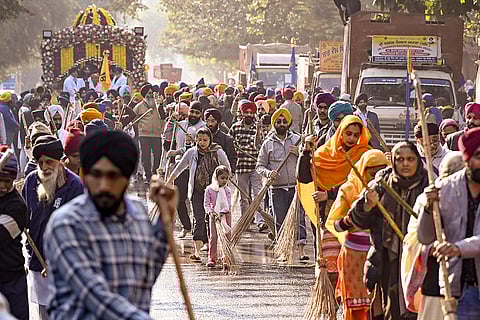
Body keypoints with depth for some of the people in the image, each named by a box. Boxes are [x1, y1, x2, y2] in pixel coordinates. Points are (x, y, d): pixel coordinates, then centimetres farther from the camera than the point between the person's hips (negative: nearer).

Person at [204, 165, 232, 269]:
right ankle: (211, 259, 4)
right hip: (213, 215, 0)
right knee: (213, 237, -2)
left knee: (227, 237, 0)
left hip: (225, 214, 0)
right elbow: (206, 203, -4)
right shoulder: (209, 189, -5)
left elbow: (228, 204, -10)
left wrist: (221, 213, -23)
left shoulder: (227, 190, -4)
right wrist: (210, 212, -20)